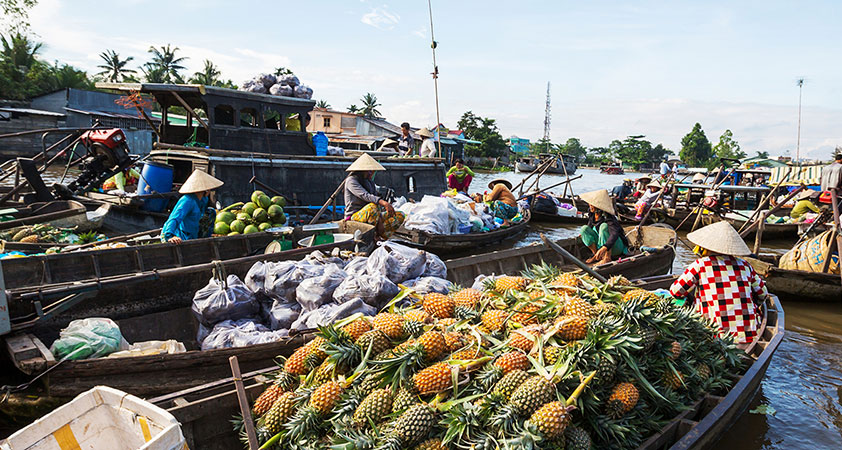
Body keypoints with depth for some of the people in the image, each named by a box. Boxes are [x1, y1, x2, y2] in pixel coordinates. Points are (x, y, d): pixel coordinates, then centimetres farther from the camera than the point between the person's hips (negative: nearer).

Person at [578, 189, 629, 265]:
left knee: (604, 226, -32)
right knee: (584, 228, -12)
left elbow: (615, 234, -42)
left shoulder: (608, 218, -27)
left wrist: (604, 248, -55)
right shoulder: (592, 215, -6)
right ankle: (597, 255, -6)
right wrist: (584, 233, -1)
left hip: (617, 247, -7)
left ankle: (607, 258, -26)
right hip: (602, 244, 7)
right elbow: (589, 226, 17)